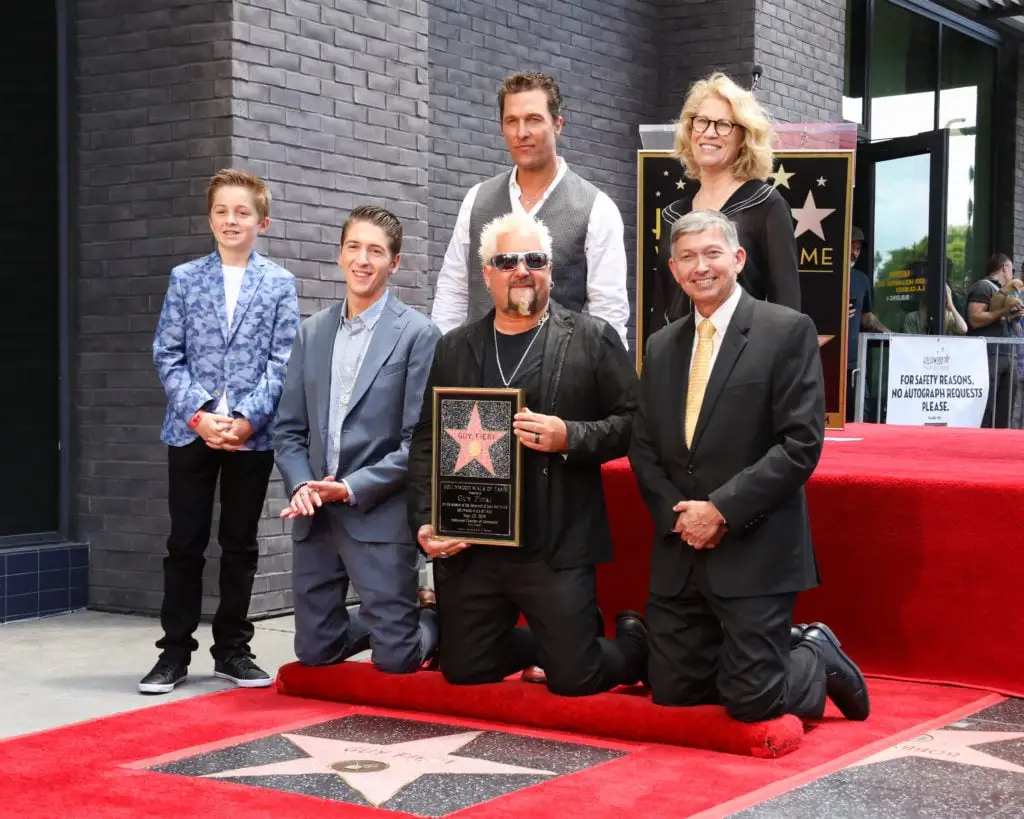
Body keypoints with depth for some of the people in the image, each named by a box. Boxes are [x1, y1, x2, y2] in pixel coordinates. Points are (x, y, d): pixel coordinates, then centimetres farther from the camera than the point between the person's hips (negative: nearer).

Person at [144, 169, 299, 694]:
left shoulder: (279, 284, 3)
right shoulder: (185, 279, 5)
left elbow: (282, 360, -2)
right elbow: (167, 355, 2)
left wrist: (248, 418, -12)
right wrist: (198, 414, -10)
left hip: (252, 432, 0)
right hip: (191, 429, 0)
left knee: (240, 545, 8)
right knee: (185, 543, 3)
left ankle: (232, 650, 17)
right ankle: (174, 652, 11)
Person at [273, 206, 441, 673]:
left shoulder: (418, 334, -5)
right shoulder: (312, 332, 11)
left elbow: (418, 440, -8)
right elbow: (289, 428, 12)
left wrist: (354, 489, -16)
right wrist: (300, 485, -6)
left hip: (380, 515, -5)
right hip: (315, 516, 5)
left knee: (395, 659, -3)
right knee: (314, 651, 10)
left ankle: (435, 617, 29)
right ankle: (386, 617, 37)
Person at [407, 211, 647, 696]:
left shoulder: (592, 339, 1)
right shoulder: (453, 350, 10)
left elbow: (632, 421, -2)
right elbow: (425, 443, 9)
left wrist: (570, 437, -18)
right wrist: (425, 523, -2)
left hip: (557, 548, -4)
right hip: (467, 548, 4)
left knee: (573, 676, -3)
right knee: (463, 671, 10)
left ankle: (634, 640, 32)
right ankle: (545, 645, 41)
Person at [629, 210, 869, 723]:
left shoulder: (787, 332, -6)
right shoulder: (662, 347, 13)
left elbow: (801, 443, -13)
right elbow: (643, 449, 12)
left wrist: (722, 510, -16)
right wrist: (676, 514, -5)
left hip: (754, 551, -6)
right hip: (678, 553, 6)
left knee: (751, 702, -8)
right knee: (672, 692, 7)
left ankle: (820, 661, 23)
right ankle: (785, 648, 29)